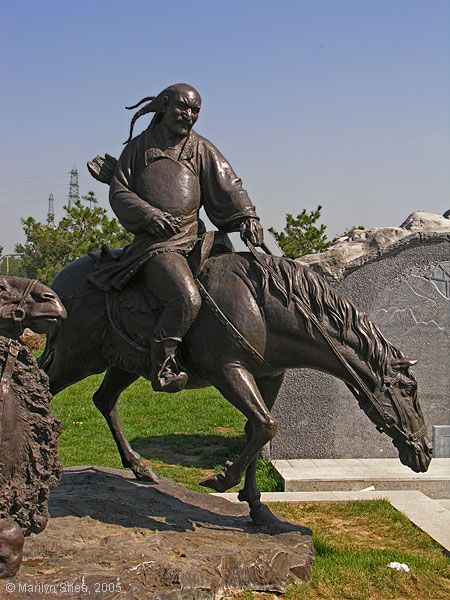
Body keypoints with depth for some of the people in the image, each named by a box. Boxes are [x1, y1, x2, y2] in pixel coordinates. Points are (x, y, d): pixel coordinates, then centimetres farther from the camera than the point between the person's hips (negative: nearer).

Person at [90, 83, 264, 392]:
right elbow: (119, 191, 7)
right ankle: (162, 366, -13)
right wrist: (149, 215, -12)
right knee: (187, 299, -29)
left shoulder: (202, 149, 17)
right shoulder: (140, 146, 12)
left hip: (195, 236, 5)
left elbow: (229, 186, 7)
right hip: (156, 240, -5)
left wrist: (248, 216, -12)